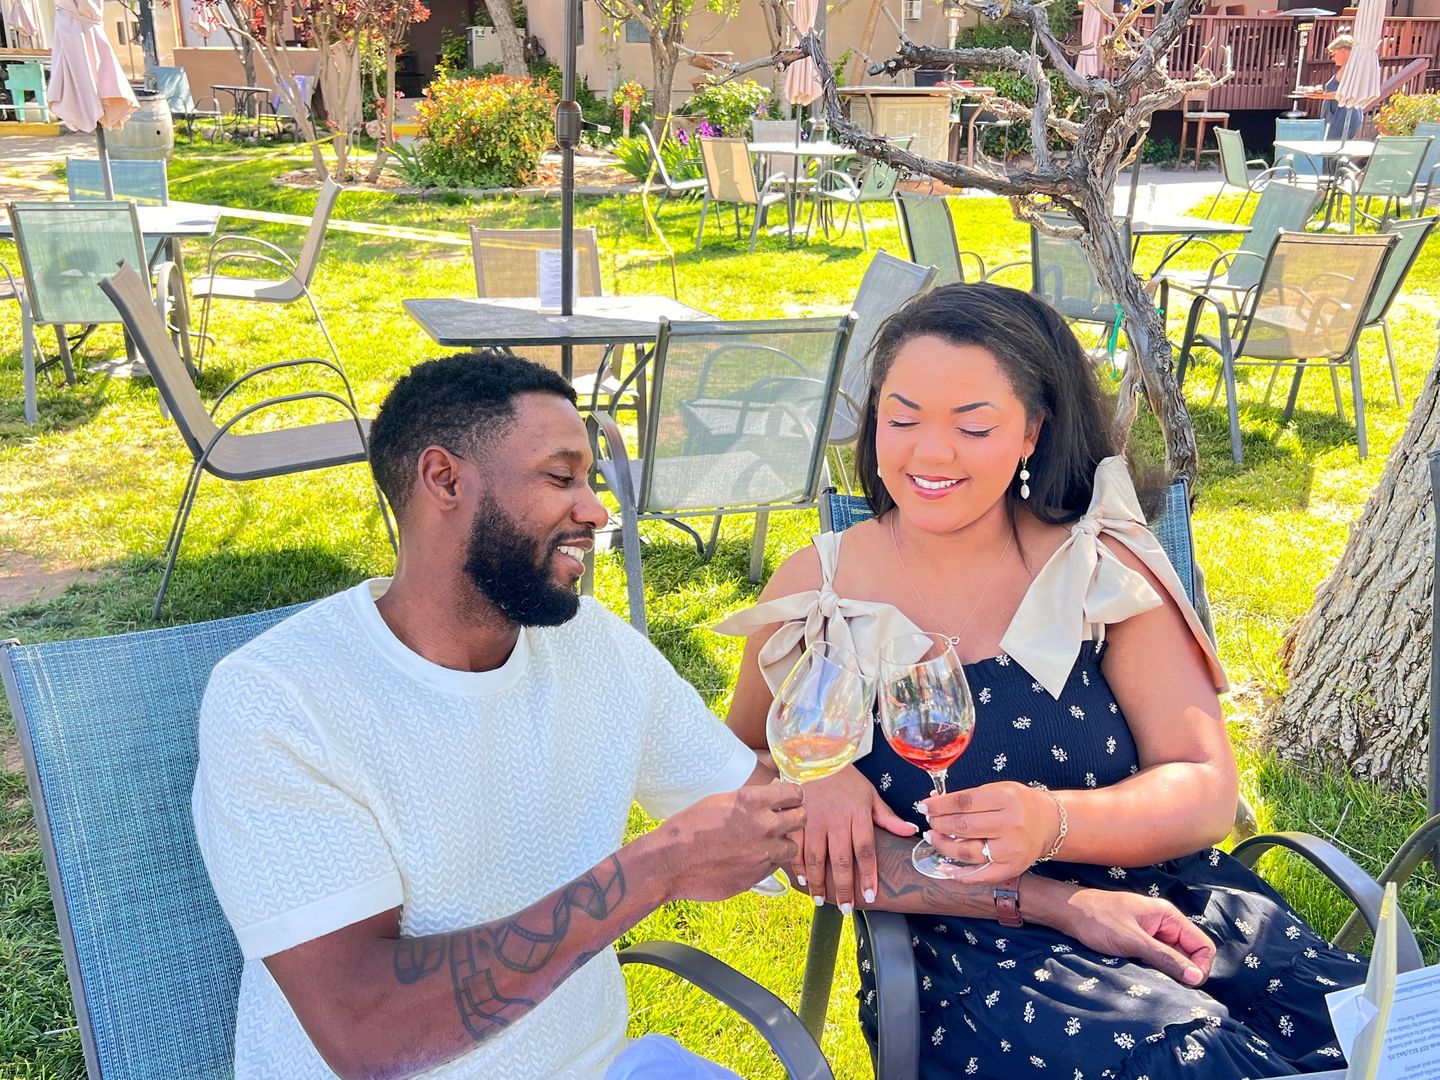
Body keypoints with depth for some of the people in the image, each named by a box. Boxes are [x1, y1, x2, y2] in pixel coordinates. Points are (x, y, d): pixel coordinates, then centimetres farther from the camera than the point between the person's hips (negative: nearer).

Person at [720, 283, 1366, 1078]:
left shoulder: (1104, 567, 1)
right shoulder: (813, 592, 1)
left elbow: (1206, 789, -4)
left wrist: (1051, 824, -24)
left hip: (1167, 902, 2)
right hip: (962, 949, -2)